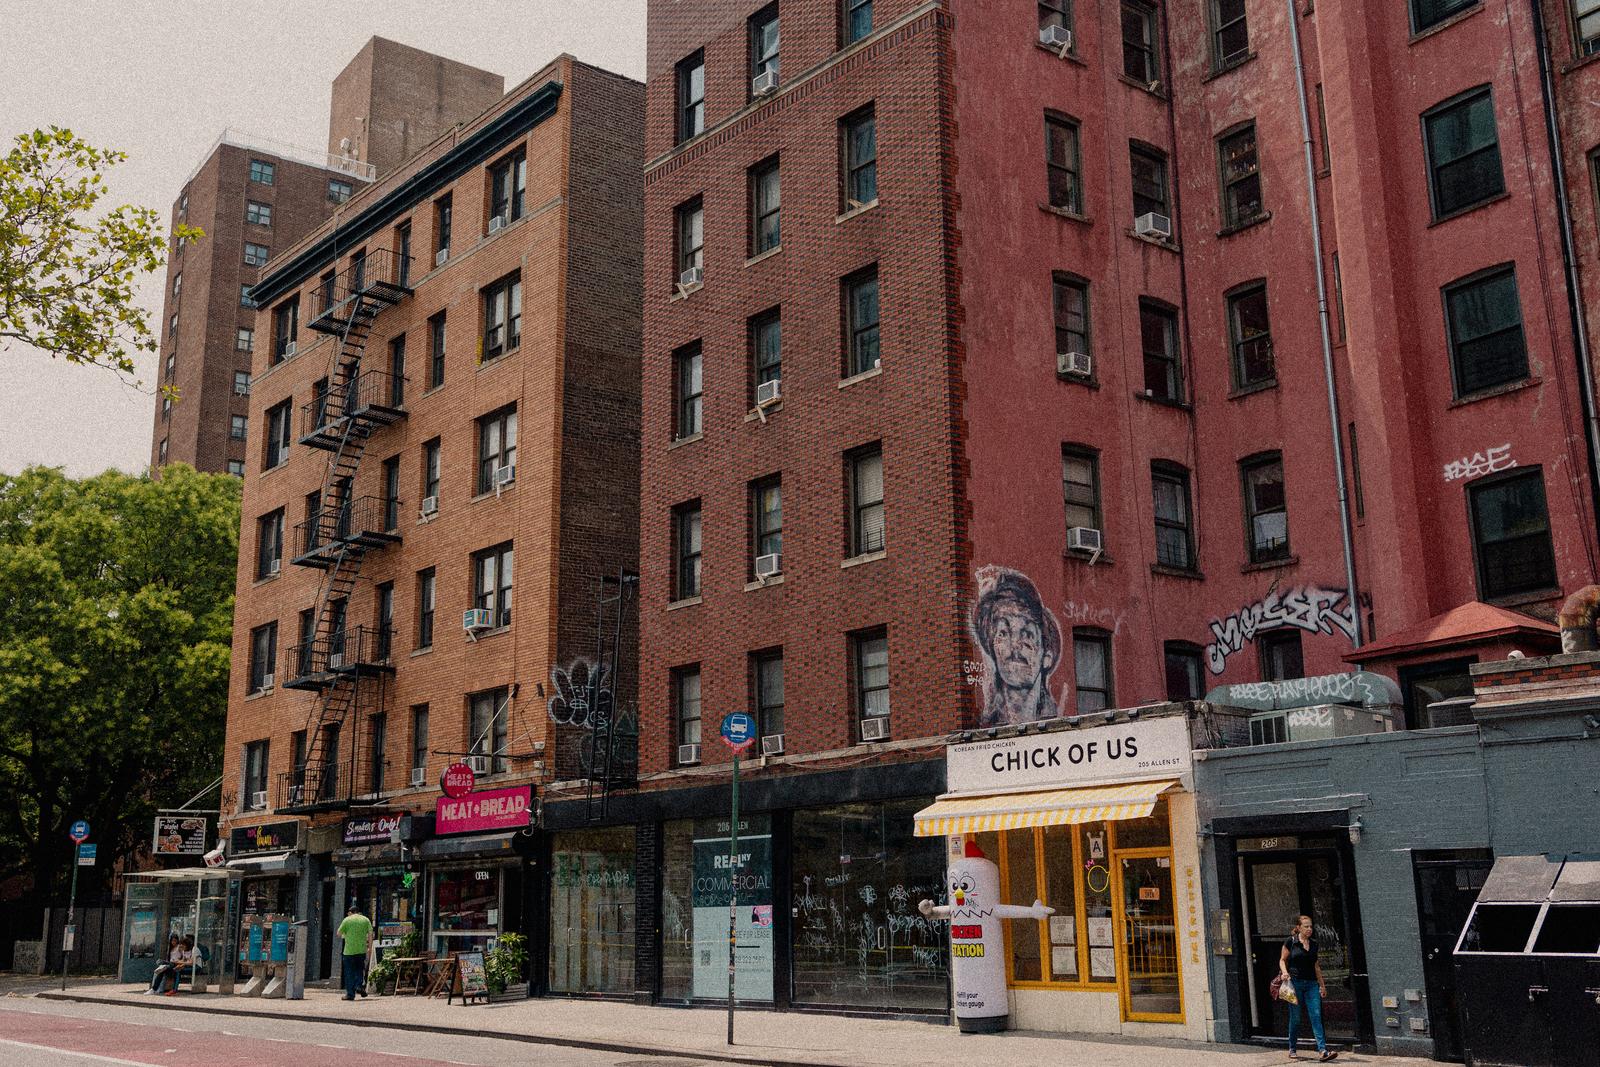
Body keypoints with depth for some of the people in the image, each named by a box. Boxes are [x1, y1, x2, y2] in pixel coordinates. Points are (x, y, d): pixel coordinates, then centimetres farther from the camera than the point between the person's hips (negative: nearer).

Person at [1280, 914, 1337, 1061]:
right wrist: (1284, 972, -16)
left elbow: (1316, 966, 19)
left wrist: (1322, 984, 19)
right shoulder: (1291, 942, -2)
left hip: (1311, 984, 4)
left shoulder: (1313, 944, 11)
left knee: (1316, 1016, -8)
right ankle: (1292, 1050, 17)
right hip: (1295, 983, -4)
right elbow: (1282, 960, 3)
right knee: (1295, 1018, 2)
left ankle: (1322, 1051, -15)